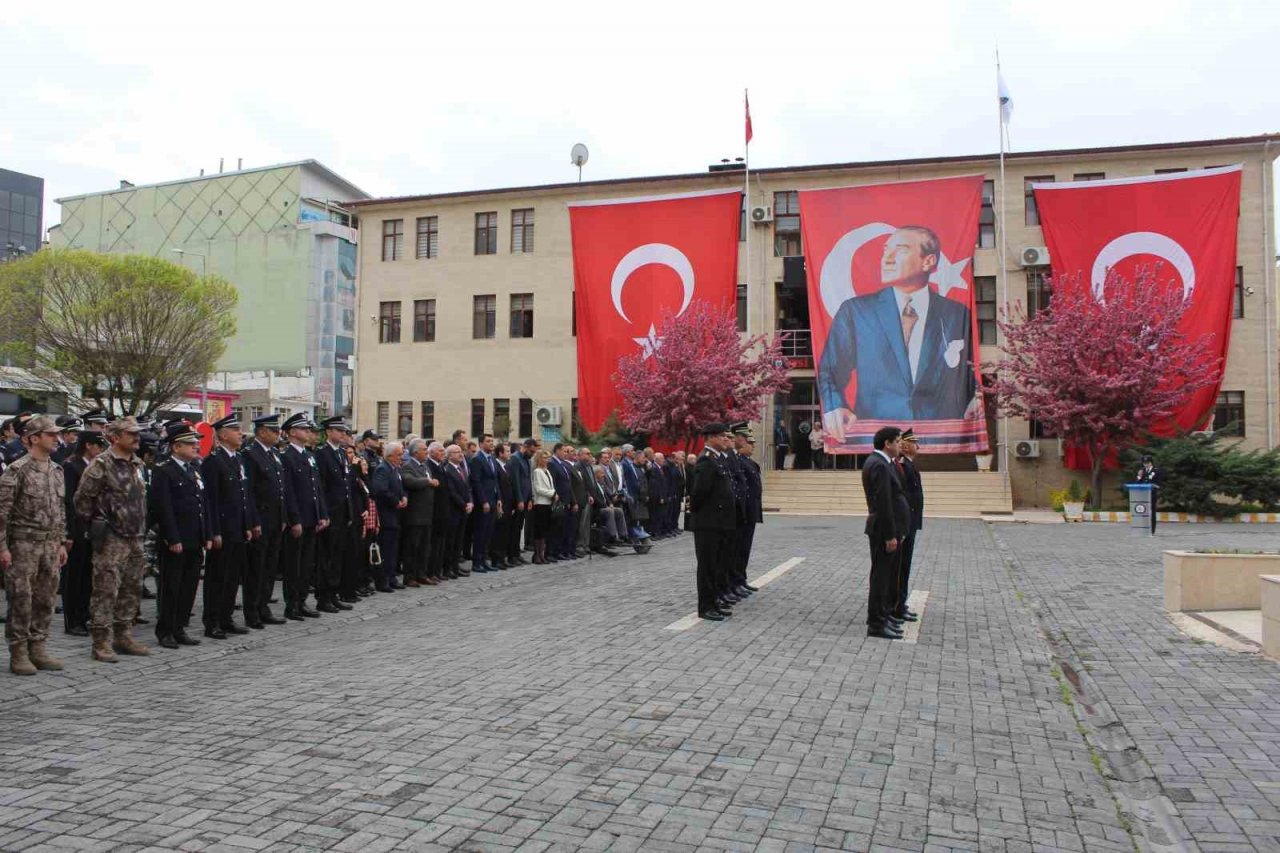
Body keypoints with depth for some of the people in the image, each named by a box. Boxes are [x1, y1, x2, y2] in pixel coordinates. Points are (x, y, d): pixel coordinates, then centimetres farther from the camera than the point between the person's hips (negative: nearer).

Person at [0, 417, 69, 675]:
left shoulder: (56, 471, 11)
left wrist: (62, 543, 14)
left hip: (50, 545, 6)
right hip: (23, 544, -6)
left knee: (46, 599, 9)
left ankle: (37, 648, 19)